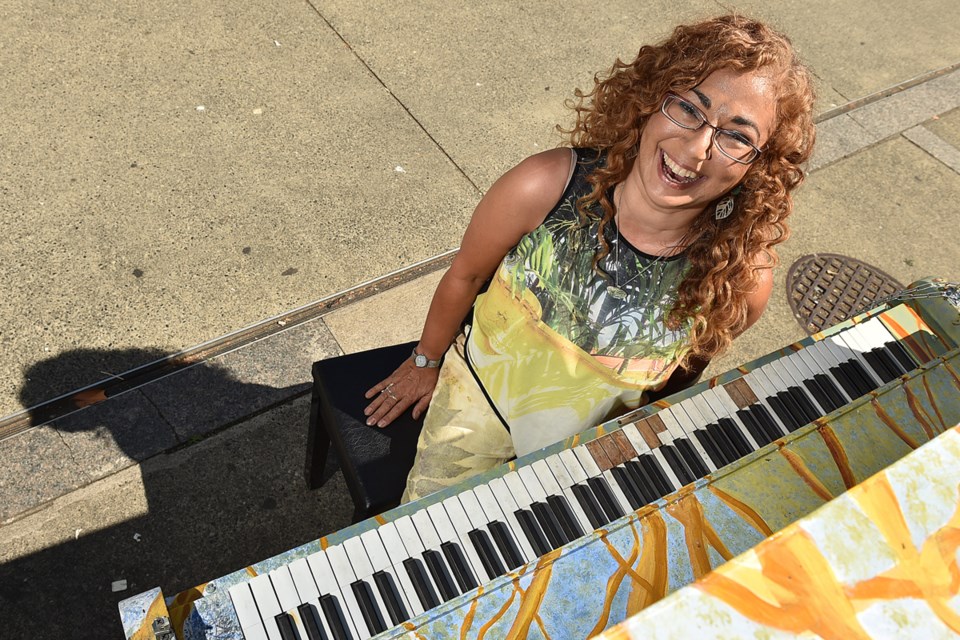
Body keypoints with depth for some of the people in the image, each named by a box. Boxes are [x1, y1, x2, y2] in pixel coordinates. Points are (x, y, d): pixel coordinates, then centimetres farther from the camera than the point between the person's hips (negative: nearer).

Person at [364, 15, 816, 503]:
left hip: (592, 440, 1)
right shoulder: (547, 186, -30)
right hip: (480, 392, 0)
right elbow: (465, 277, -10)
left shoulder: (745, 278, -26)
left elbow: (684, 372, -4)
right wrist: (426, 361, 6)